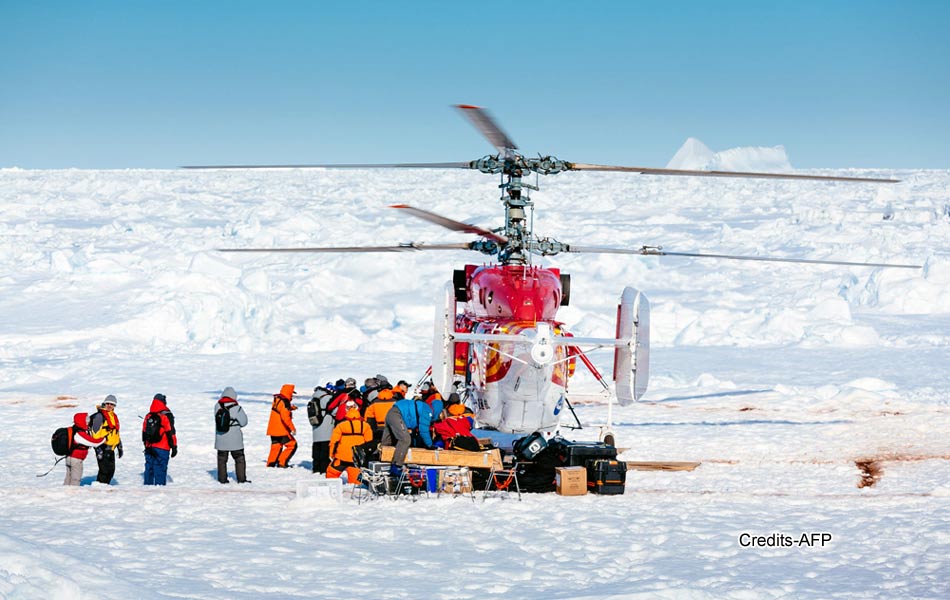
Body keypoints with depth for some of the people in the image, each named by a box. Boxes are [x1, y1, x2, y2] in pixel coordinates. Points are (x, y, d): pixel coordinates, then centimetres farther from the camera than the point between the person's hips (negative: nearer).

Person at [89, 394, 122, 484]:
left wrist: (119, 447, 25)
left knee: (111, 470, 11)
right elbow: (95, 433, -16)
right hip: (103, 447, -8)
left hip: (111, 448, 8)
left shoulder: (114, 416, 17)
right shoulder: (100, 416, -10)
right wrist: (98, 449, -21)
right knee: (104, 470, -11)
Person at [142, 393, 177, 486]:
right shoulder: (166, 416, -8)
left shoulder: (148, 416, 10)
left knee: (149, 468, 11)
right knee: (160, 470, -5)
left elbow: (144, 432, 15)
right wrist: (174, 447, -4)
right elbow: (171, 433, -10)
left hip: (149, 447, 5)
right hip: (162, 448, -5)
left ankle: (148, 485, 13)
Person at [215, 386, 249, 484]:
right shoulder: (236, 408, -17)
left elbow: (217, 419, 4)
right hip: (234, 439, -3)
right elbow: (243, 422, -7)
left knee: (222, 458, 14)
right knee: (239, 458, 9)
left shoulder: (217, 406, -5)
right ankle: (241, 478, 9)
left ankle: (222, 478, 14)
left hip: (221, 438, 3)